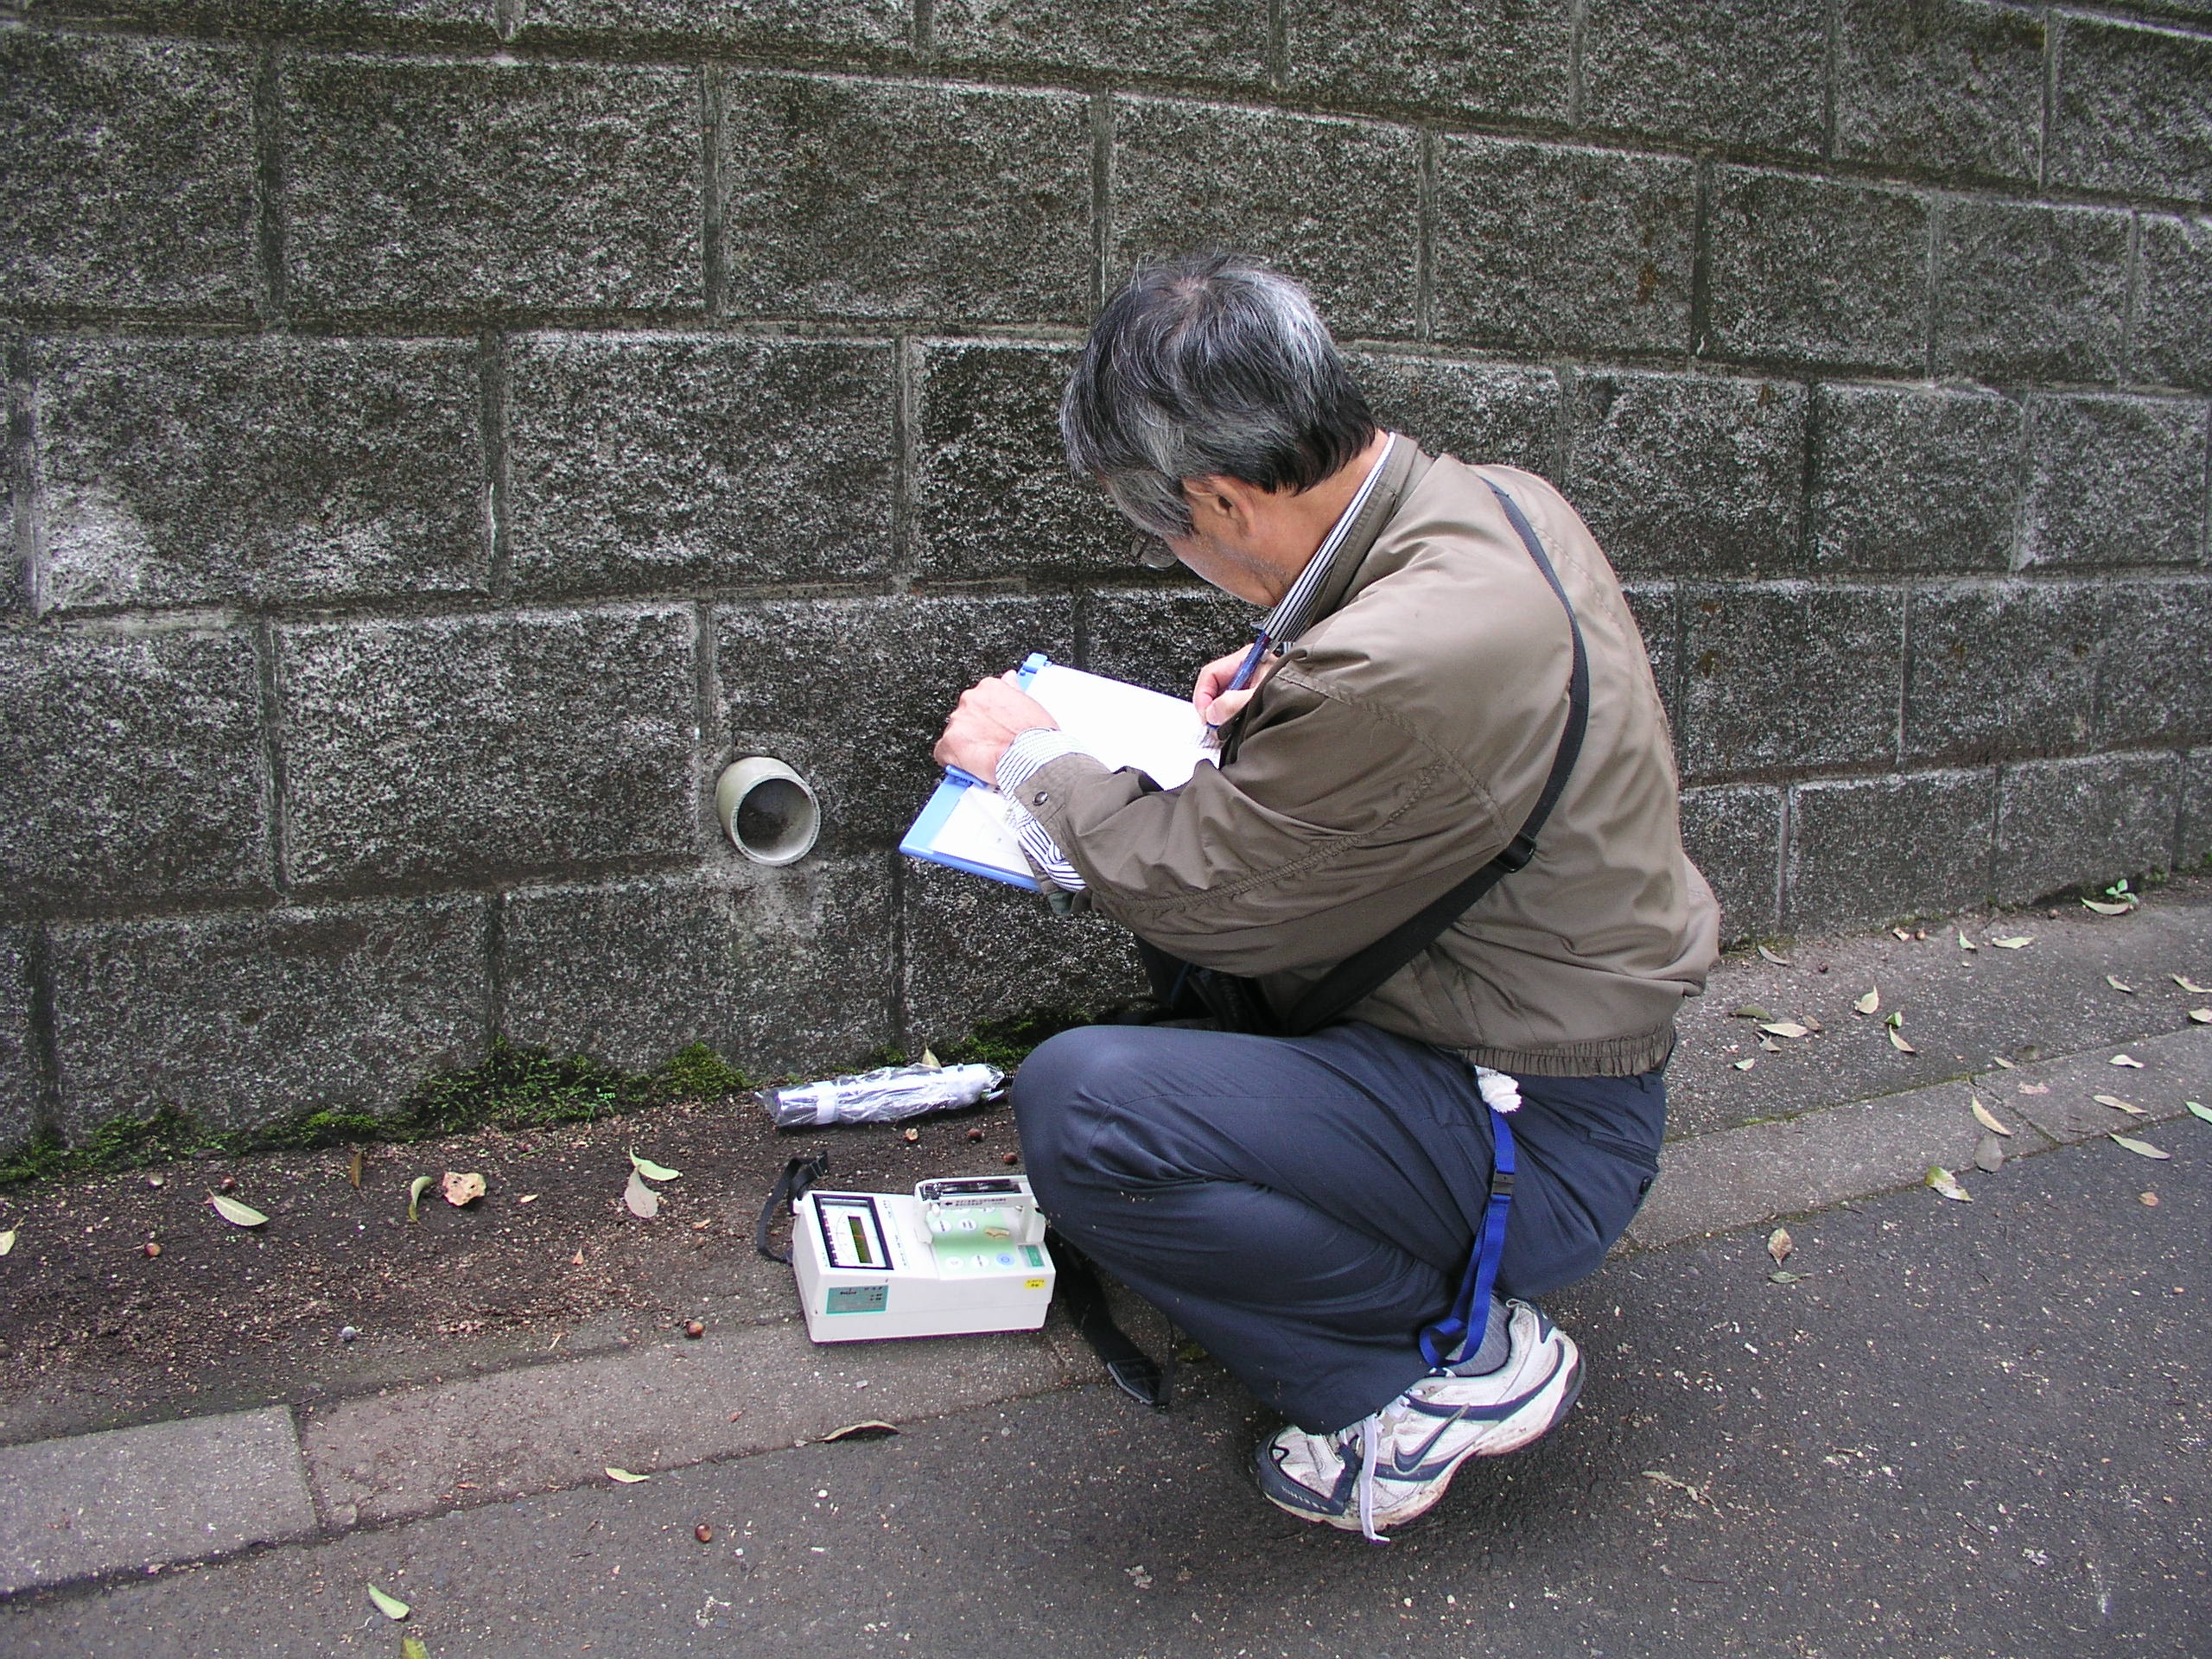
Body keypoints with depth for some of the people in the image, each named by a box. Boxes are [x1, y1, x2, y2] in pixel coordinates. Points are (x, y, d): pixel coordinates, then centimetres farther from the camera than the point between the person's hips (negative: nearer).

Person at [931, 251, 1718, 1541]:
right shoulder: (1500, 499, -4)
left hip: (1538, 1147, -9)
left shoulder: (1402, 664, -33)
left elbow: (1194, 885, -19)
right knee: (1184, 919, 21)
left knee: (1076, 1105, -26)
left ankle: (1455, 1356, -7)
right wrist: (1287, 685, 5)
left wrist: (1029, 756, -2)